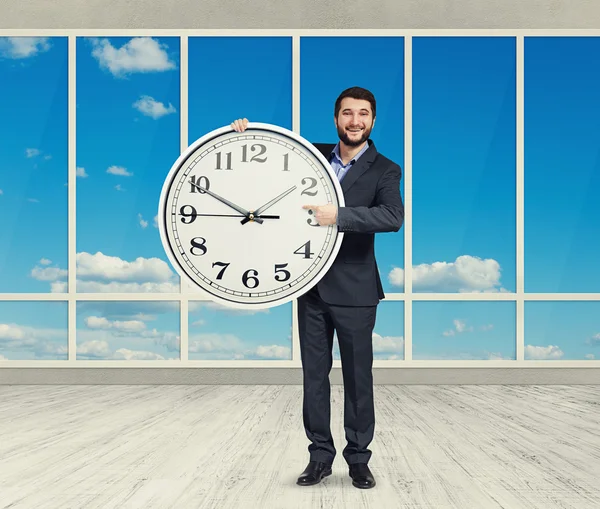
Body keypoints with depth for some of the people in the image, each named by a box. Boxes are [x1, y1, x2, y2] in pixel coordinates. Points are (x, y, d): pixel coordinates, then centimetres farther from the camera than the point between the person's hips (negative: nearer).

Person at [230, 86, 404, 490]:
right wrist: (247, 135, 1)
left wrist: (339, 216, -30)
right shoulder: (314, 155, 8)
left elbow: (393, 217, -22)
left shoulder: (384, 170, -4)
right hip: (311, 285, 4)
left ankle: (359, 460, 17)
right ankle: (320, 456, 19)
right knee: (315, 374, 8)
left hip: (354, 290, -3)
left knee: (358, 377, 5)